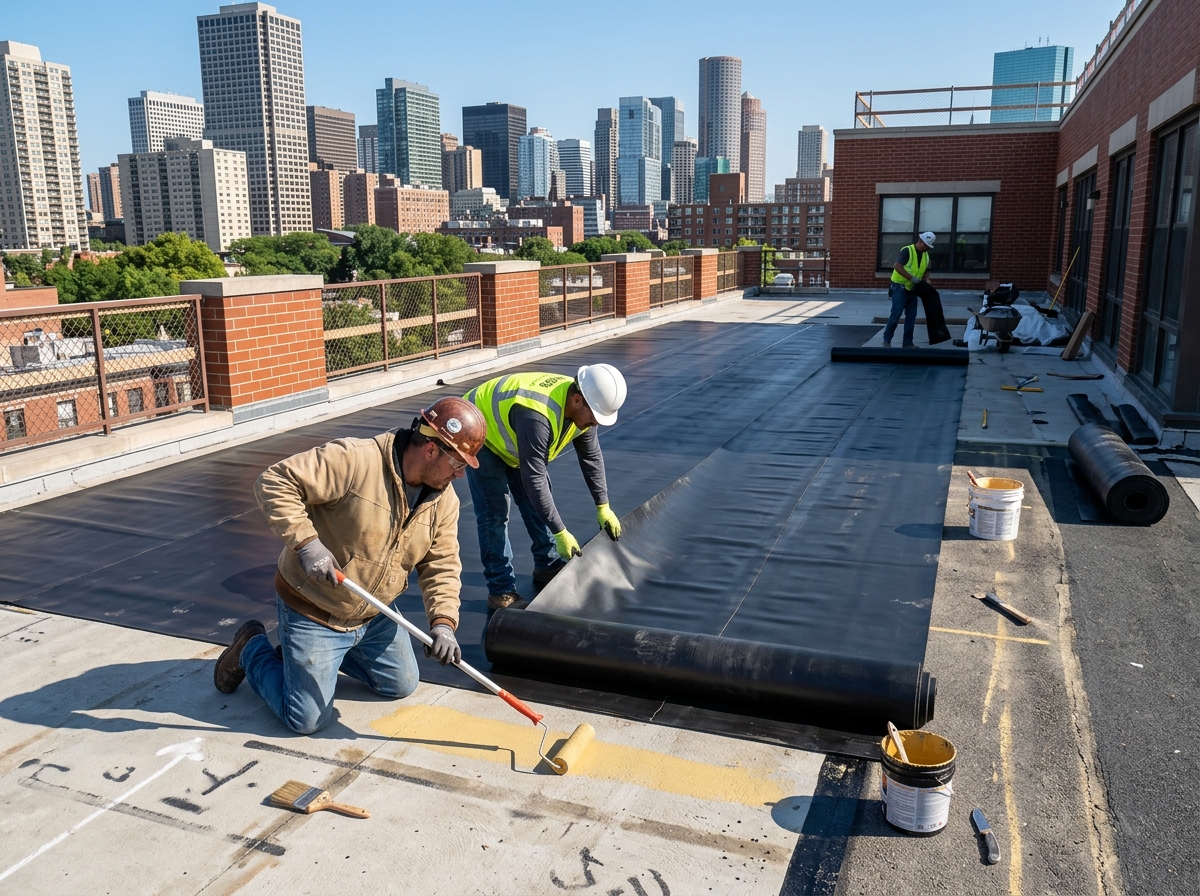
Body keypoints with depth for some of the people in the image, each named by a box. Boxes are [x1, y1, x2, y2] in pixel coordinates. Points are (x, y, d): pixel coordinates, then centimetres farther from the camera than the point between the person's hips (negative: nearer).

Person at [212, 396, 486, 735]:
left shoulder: (444, 500, -7)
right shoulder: (354, 460, -29)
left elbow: (442, 565, -6)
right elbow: (274, 482, -28)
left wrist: (443, 622, -22)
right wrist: (305, 542, -35)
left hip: (374, 618, 7)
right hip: (313, 612, -7)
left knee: (402, 686, 17)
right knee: (309, 720, -1)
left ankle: (331, 652, 32)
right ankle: (252, 650, 23)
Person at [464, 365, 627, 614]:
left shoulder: (583, 407, -17)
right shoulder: (537, 416, -43)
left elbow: (591, 456, -4)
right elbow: (534, 479, -41)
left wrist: (603, 507, -4)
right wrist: (560, 532, -36)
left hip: (511, 439, 8)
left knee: (537, 501, 8)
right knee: (495, 514, -12)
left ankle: (548, 568, 23)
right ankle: (501, 592, -5)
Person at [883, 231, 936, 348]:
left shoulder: (926, 256, 9)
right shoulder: (907, 251, -14)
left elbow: (924, 272, 21)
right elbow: (897, 266, -27)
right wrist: (912, 278, -29)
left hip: (912, 289, 8)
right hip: (900, 287, -7)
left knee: (911, 316, 7)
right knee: (896, 314, -10)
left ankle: (908, 343, 13)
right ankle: (887, 340, 0)